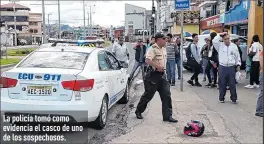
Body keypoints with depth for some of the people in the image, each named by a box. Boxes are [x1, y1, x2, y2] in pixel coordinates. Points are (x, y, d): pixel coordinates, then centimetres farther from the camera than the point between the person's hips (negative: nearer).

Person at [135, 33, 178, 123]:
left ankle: (167, 116, 5)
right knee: (148, 95, 3)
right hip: (153, 75, -8)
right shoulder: (153, 49, -14)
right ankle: (138, 111, 24)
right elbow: (147, 60, -27)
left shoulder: (163, 49, 14)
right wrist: (157, 66, -34)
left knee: (166, 95, 0)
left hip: (162, 75, 8)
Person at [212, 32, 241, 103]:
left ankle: (233, 98, 12)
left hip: (231, 67, 1)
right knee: (222, 84, 5)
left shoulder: (234, 46, 7)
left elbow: (237, 57, 11)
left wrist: (238, 64, 4)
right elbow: (214, 41, -13)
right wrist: (220, 36, -8)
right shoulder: (220, 45, 4)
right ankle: (221, 98, 16)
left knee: (232, 84, 3)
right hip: (222, 67, 0)